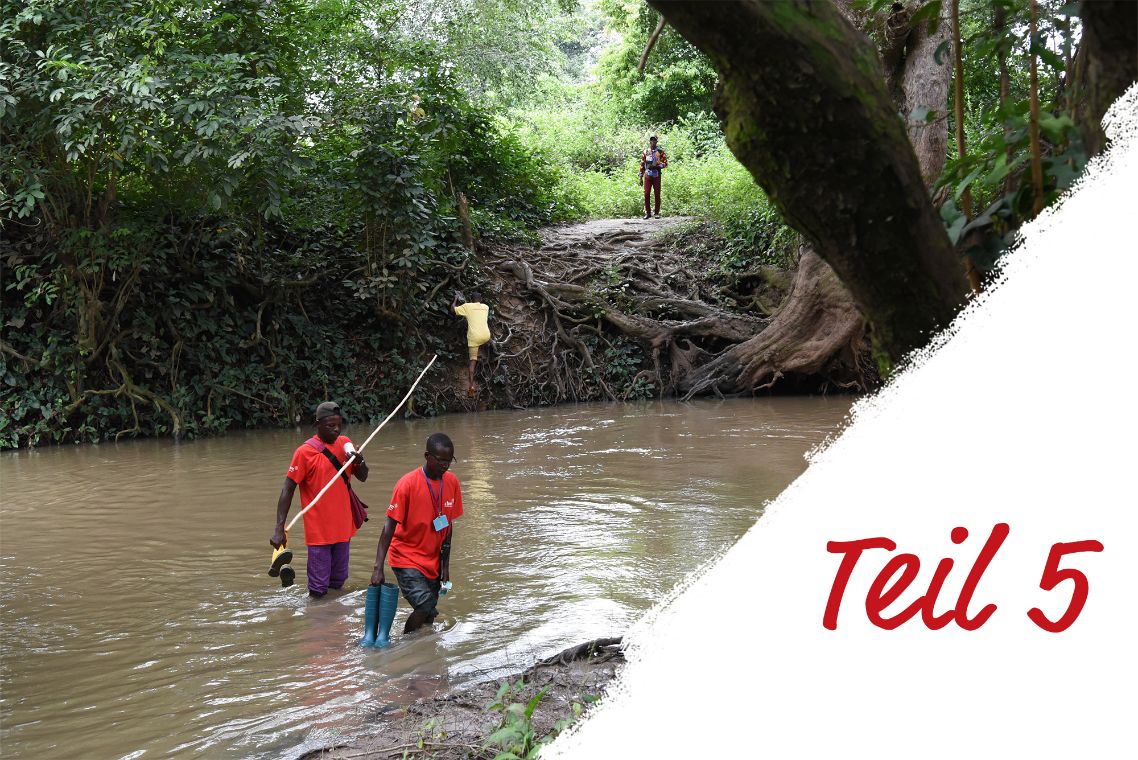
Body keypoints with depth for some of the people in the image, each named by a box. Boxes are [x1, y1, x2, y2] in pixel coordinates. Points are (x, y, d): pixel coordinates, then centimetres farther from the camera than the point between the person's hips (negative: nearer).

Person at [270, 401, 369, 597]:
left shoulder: (345, 443, 5)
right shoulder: (304, 452, -11)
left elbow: (363, 477, 12)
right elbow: (288, 490, -12)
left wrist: (358, 461, -11)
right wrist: (279, 529, -19)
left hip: (343, 527, 5)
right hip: (318, 531, -5)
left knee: (338, 582, 14)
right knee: (319, 590, -4)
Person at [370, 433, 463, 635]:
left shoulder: (452, 483, -1)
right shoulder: (408, 484, -17)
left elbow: (448, 526, 7)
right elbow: (389, 526, -17)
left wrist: (445, 566, 8)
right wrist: (378, 567, -22)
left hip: (432, 561, 6)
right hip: (407, 559, -5)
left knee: (429, 615, 4)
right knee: (425, 607, -20)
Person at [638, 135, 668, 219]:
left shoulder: (660, 152, 3)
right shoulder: (645, 152, 9)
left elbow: (665, 163, 1)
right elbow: (642, 165, 11)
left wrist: (656, 166, -14)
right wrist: (641, 177, 7)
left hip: (656, 176, -1)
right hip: (647, 176, 1)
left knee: (657, 194, 0)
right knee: (646, 194, -4)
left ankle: (657, 213, 6)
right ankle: (648, 213, 3)